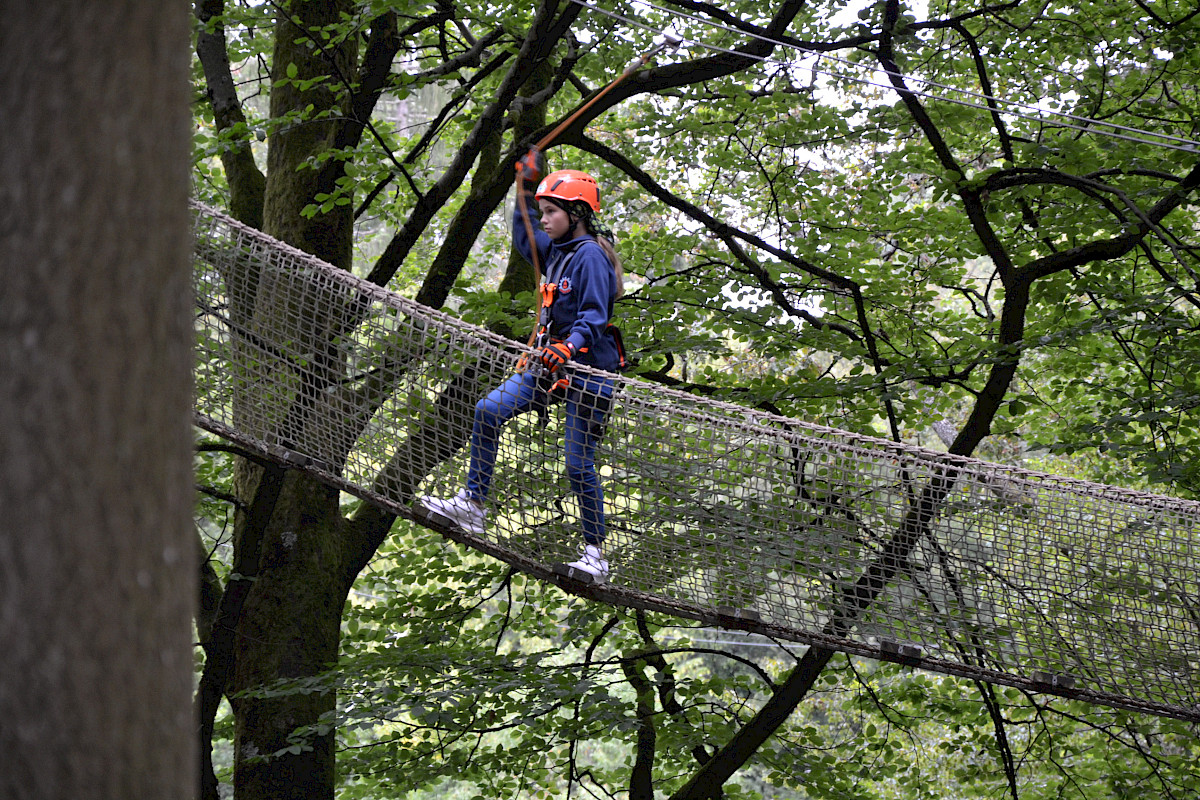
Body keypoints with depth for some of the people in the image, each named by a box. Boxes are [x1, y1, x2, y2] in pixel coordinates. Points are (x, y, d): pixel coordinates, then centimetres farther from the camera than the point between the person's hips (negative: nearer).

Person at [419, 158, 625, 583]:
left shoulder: (590, 255, -14)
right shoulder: (557, 251, 13)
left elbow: (593, 318, -22)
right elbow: (524, 239, 32)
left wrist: (569, 347, -39)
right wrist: (525, 189, 26)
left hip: (588, 369, -9)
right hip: (552, 363, 9)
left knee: (579, 465, -7)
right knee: (488, 411, -5)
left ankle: (595, 552, 6)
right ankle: (473, 505, 0)